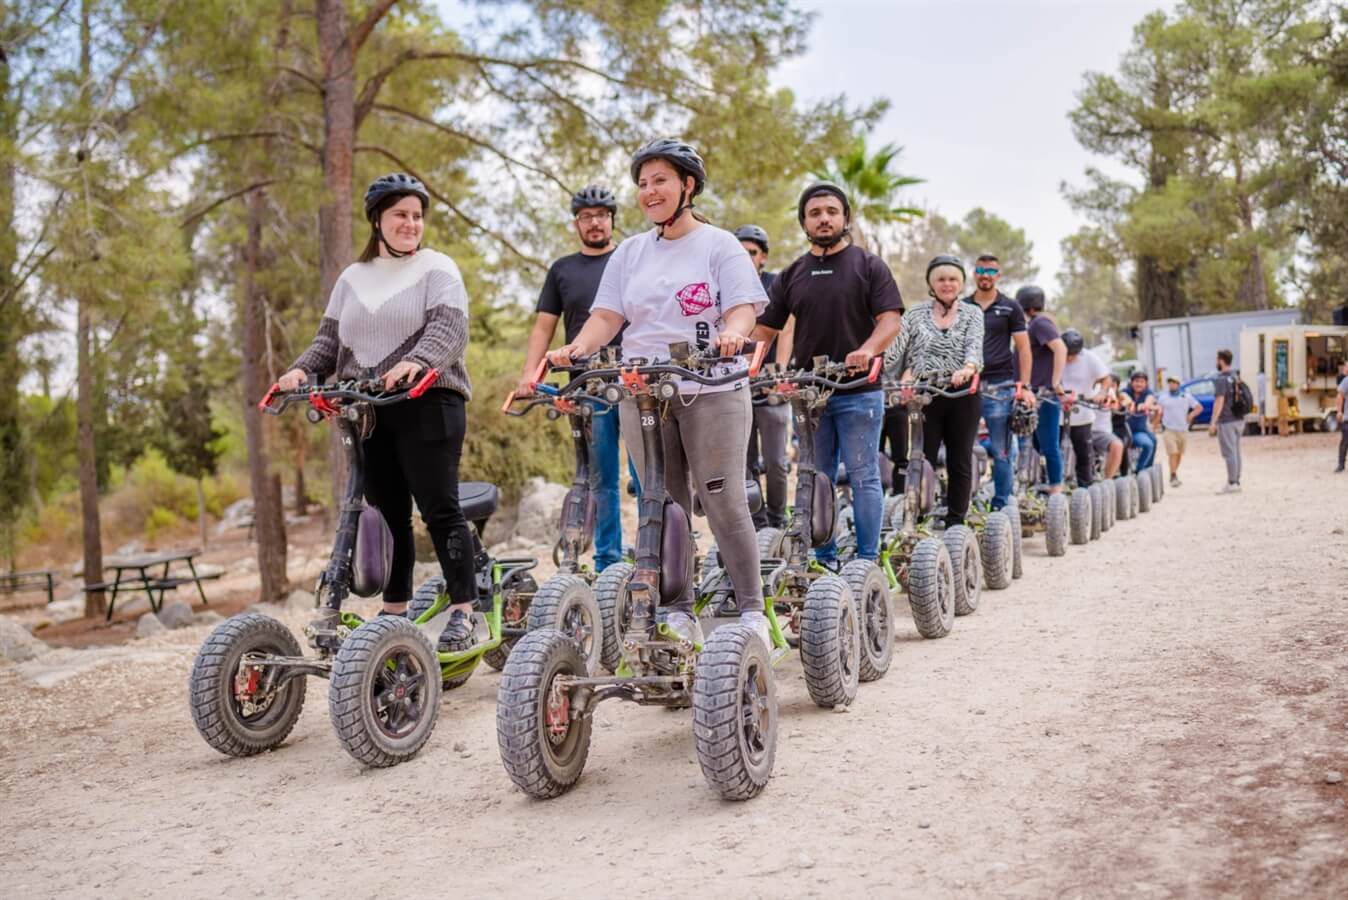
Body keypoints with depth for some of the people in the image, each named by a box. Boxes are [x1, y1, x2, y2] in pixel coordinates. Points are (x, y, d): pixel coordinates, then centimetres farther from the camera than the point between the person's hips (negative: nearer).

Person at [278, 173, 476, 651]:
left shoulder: (437, 268, 3)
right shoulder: (353, 278, 19)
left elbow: (450, 327, -13)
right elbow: (329, 340, 17)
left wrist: (417, 362, -32)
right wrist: (302, 370, -4)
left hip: (426, 404, -5)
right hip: (367, 411, 5)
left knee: (440, 508, -7)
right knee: (387, 515, 7)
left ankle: (463, 613, -2)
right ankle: (393, 612, 16)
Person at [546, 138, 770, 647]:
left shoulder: (719, 245, 5)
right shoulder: (630, 253, 16)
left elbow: (744, 308, -5)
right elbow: (606, 316, 8)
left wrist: (732, 333, -28)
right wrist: (577, 348, -12)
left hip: (711, 393, -4)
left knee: (724, 502, -4)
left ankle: (751, 610, 6)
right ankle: (677, 613, 14)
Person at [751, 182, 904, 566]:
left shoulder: (869, 266, 4)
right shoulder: (791, 275, 14)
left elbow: (891, 319, -6)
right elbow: (764, 328, 11)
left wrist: (868, 350, -25)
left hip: (858, 392, -4)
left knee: (863, 476, 0)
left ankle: (867, 559, 6)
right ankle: (824, 560, 17)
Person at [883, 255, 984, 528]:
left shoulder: (972, 313, 9)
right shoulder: (916, 314, 9)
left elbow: (974, 346, -9)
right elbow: (895, 347, -3)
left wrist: (968, 368, -30)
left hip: (963, 395, 0)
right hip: (925, 396, 0)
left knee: (960, 462, 5)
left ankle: (955, 522, 14)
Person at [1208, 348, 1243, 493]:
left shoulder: (1221, 380, -14)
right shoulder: (1236, 378, 12)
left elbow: (1219, 402, -20)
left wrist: (1213, 422, -19)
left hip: (1226, 421, -8)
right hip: (1238, 420, 8)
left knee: (1229, 453, -6)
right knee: (1235, 451, 12)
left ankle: (1232, 483, -6)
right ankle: (1236, 482, 16)